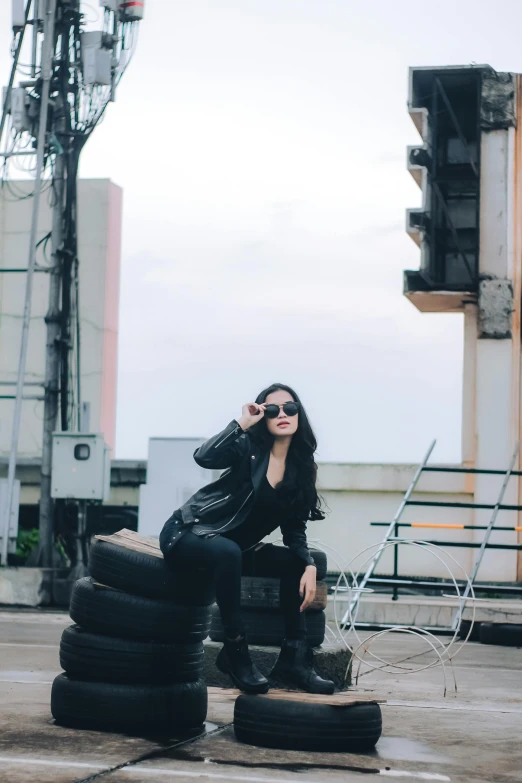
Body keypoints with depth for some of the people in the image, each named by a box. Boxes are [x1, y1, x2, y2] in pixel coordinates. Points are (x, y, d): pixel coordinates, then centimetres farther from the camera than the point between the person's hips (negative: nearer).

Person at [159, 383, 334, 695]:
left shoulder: (303, 468, 3)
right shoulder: (249, 448, -13)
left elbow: (295, 529, 4)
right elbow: (204, 457, -32)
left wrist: (309, 566, -11)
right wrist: (243, 422, -29)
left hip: (233, 547, 7)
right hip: (187, 533, -7)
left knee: (293, 562, -9)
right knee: (227, 552, -37)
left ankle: (294, 658, -7)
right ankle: (235, 649, -27)